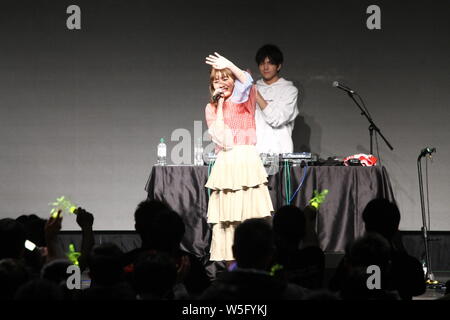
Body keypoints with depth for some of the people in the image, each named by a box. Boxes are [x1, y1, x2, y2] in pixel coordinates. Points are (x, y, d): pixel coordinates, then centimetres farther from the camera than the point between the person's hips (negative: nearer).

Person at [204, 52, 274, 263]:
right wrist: (220, 105, 1)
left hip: (247, 161, -2)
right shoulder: (211, 108, 14)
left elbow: (247, 82, -14)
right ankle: (231, 264, -2)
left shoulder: (245, 99, 10)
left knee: (251, 217, -10)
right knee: (226, 220, -4)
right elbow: (219, 135, -2)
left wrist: (229, 65, -26)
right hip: (225, 164, 2)